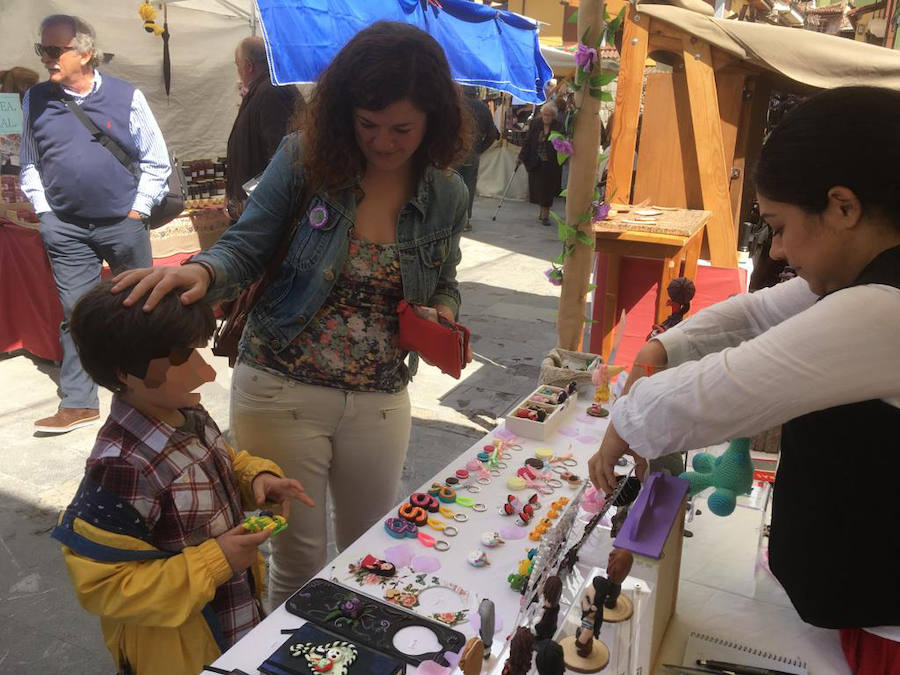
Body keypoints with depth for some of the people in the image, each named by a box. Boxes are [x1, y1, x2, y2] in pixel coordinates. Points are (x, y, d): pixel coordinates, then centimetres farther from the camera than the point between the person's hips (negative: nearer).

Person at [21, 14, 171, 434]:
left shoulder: (126, 96, -3)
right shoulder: (35, 100, 5)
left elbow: (156, 160, 1)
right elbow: (29, 164, 14)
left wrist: (138, 209, -4)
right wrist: (43, 210, 5)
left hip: (123, 224, -1)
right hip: (66, 229, 2)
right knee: (75, 313, 2)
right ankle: (78, 403, 11)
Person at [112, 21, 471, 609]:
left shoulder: (447, 196, -2)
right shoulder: (303, 161, -10)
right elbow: (246, 249, -7)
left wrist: (444, 315, -10)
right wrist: (201, 271, -28)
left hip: (380, 402, 3)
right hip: (282, 391, -2)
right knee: (299, 560, 12)